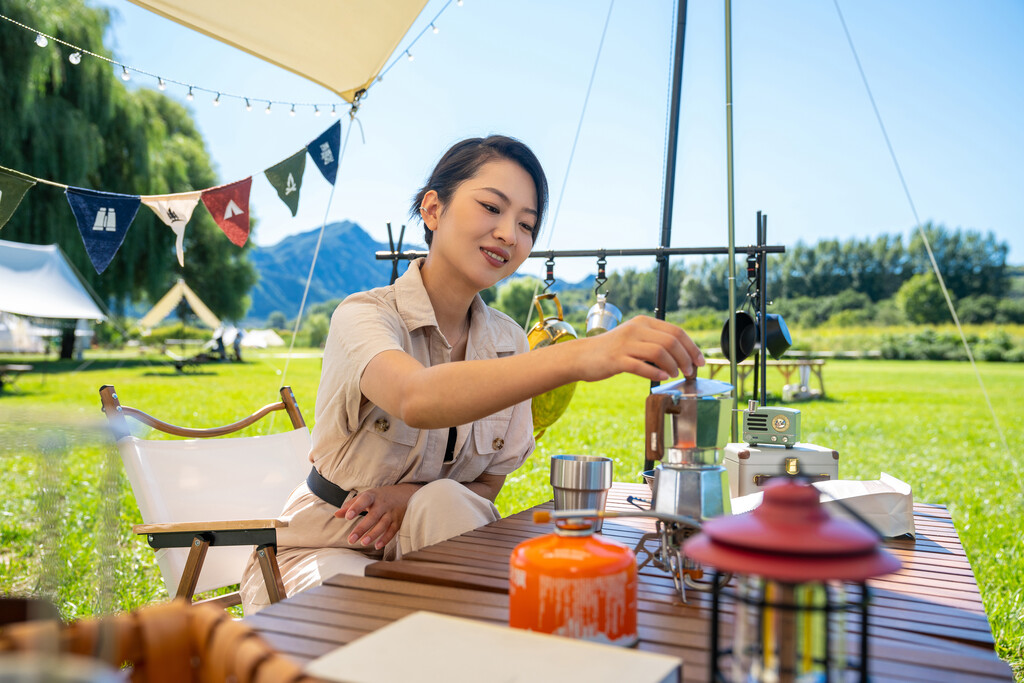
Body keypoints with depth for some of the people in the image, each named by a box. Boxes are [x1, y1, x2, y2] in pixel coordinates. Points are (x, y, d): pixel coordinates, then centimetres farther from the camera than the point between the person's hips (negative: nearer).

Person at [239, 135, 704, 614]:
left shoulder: (508, 342, -3)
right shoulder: (363, 316, -19)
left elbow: (487, 486, 3)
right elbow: (416, 400, -44)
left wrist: (415, 496, -20)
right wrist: (577, 357, -58)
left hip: (429, 551, 5)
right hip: (323, 554, -5)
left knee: (444, 500, -28)